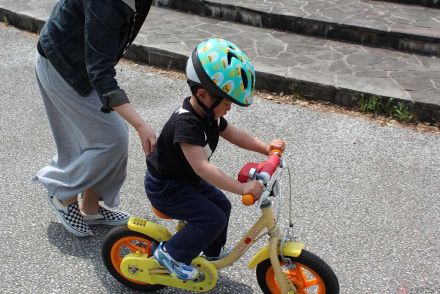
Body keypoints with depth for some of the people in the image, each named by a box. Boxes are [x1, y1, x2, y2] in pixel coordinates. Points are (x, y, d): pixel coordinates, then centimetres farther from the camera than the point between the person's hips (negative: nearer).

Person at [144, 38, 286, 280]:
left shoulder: (209, 114, -4)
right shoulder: (186, 123, -34)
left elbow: (233, 134, 7)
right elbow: (202, 167, -41)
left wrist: (265, 147, -6)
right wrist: (241, 187, -43)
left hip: (186, 179, 9)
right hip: (165, 187, -9)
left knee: (222, 205, 13)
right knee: (213, 219, -16)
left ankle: (214, 251, 34)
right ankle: (171, 253, 1)